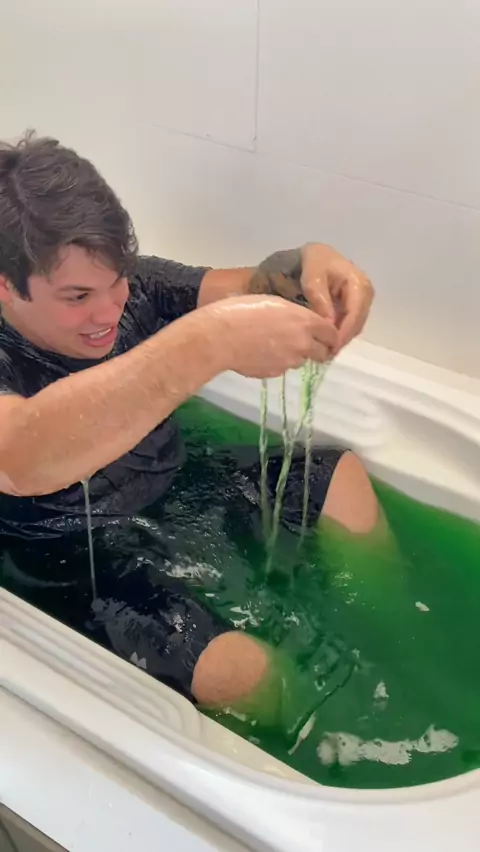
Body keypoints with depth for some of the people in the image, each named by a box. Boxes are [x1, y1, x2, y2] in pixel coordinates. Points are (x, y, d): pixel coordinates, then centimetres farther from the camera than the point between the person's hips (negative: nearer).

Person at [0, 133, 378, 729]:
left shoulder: (128, 286, -9)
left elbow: (244, 285, -8)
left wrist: (307, 264, -33)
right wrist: (208, 342, -56)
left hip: (174, 494, 7)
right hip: (75, 564, -6)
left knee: (340, 476, 3)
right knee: (242, 673, -27)